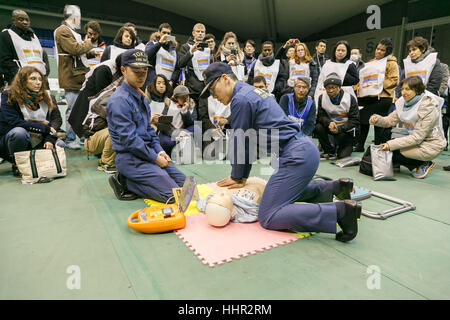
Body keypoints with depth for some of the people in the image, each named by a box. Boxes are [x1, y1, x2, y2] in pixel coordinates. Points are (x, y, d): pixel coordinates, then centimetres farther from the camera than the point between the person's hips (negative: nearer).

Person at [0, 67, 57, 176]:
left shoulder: (46, 96, 4)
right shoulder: (9, 95, -9)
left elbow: (51, 122, 0)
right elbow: (14, 122, -20)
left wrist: (50, 139, -20)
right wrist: (45, 128, -23)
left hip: (37, 143, 4)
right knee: (19, 132, -37)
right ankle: (17, 164, -11)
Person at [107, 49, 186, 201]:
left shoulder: (140, 96, 14)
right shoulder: (119, 100, -16)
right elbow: (129, 139, -21)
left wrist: (159, 151, 4)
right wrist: (155, 157, -15)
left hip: (147, 152, 10)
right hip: (130, 157, -9)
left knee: (182, 181, 9)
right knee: (172, 193, -15)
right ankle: (124, 183, -3)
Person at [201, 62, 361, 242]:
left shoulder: (240, 99, -11)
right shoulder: (251, 91, 20)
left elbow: (240, 142, -7)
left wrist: (237, 177, 8)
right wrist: (243, 177, 20)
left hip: (296, 156, -11)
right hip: (306, 148, 11)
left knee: (268, 218, -12)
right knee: (286, 191, 35)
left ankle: (340, 211, -16)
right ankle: (332, 187, 22)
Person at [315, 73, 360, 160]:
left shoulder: (350, 99, -13)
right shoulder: (322, 98, -4)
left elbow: (355, 121, -13)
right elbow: (321, 116, -7)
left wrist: (340, 128, -28)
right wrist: (329, 123, -30)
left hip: (346, 130, -3)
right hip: (331, 127, 3)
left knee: (343, 156, -19)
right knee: (318, 127, -29)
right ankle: (330, 152, -8)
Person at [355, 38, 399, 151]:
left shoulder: (391, 63, 2)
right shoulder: (370, 63, 23)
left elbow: (394, 80, -7)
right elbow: (363, 78, 24)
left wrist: (379, 85, -16)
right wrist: (359, 87, 9)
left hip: (381, 98, -6)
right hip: (366, 96, 7)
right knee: (363, 121, 8)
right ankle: (359, 145, 18)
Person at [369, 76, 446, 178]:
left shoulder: (428, 108, -24)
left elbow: (417, 137, -26)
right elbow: (391, 120, -4)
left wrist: (391, 145, -32)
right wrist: (377, 119, -25)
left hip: (430, 145, -7)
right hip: (413, 139, 7)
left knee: (391, 151, -21)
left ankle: (424, 164, -2)